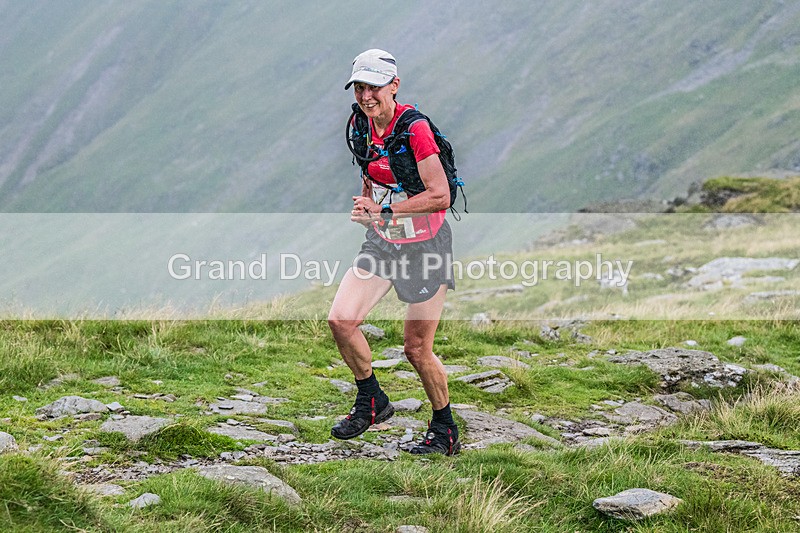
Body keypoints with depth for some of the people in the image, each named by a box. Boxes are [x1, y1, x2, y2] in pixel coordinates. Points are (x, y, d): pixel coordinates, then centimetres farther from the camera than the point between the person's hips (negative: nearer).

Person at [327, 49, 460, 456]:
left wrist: (383, 209, -26)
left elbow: (440, 196, -26)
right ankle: (372, 402, 11)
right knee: (341, 319, -12)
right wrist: (363, 208, -1)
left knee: (416, 348, -1)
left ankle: (445, 431, 20)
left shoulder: (414, 129, -21)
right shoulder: (364, 126, 1)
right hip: (382, 242, 6)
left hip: (425, 245, -6)